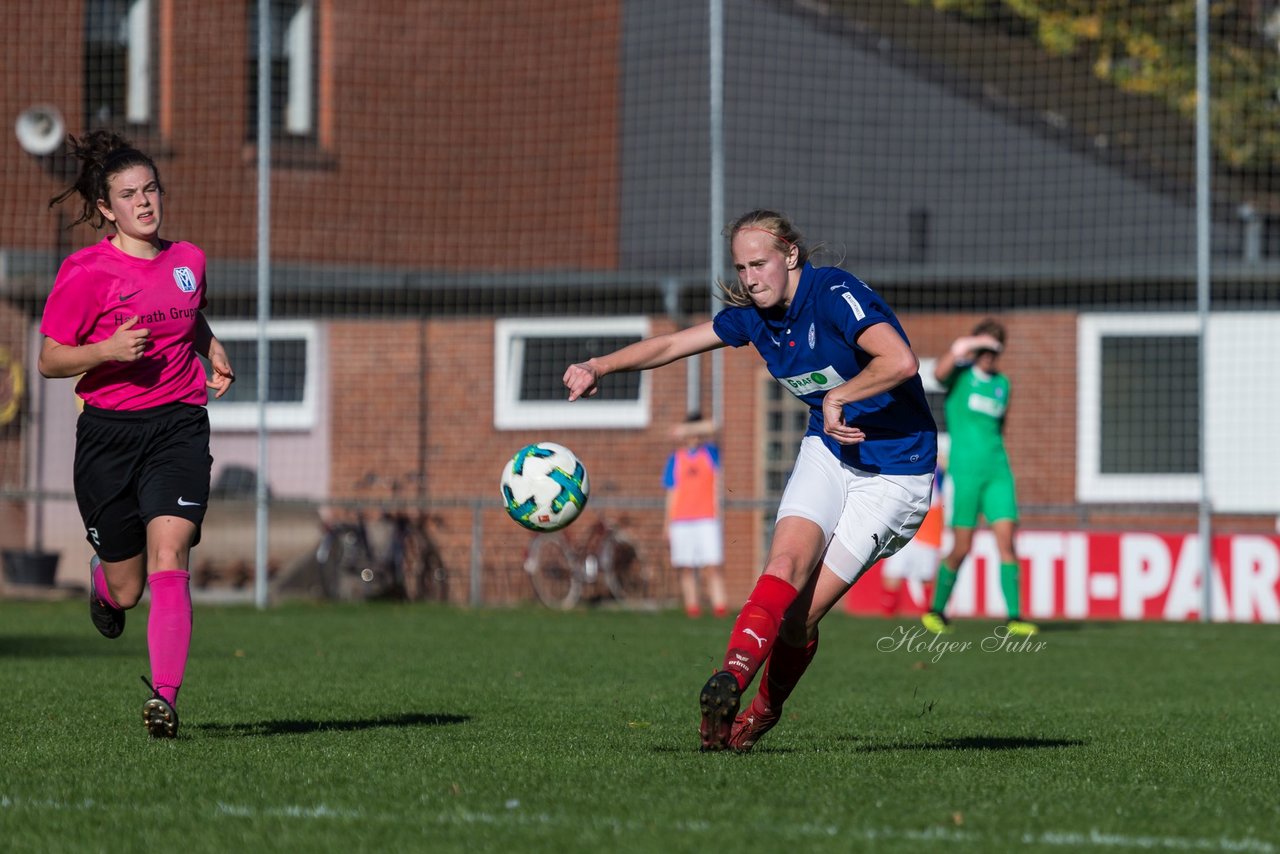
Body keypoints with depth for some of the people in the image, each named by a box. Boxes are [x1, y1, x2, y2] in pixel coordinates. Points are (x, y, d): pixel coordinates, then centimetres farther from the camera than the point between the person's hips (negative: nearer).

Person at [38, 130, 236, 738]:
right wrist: (106, 350, -21)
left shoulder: (187, 260, 8)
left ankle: (164, 698, -20)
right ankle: (102, 576, 45)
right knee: (127, 591, 6)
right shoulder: (86, 272, -7)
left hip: (179, 428, 2)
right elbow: (49, 360, -5)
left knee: (168, 563, -18)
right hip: (108, 434, -2)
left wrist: (212, 349, 11)